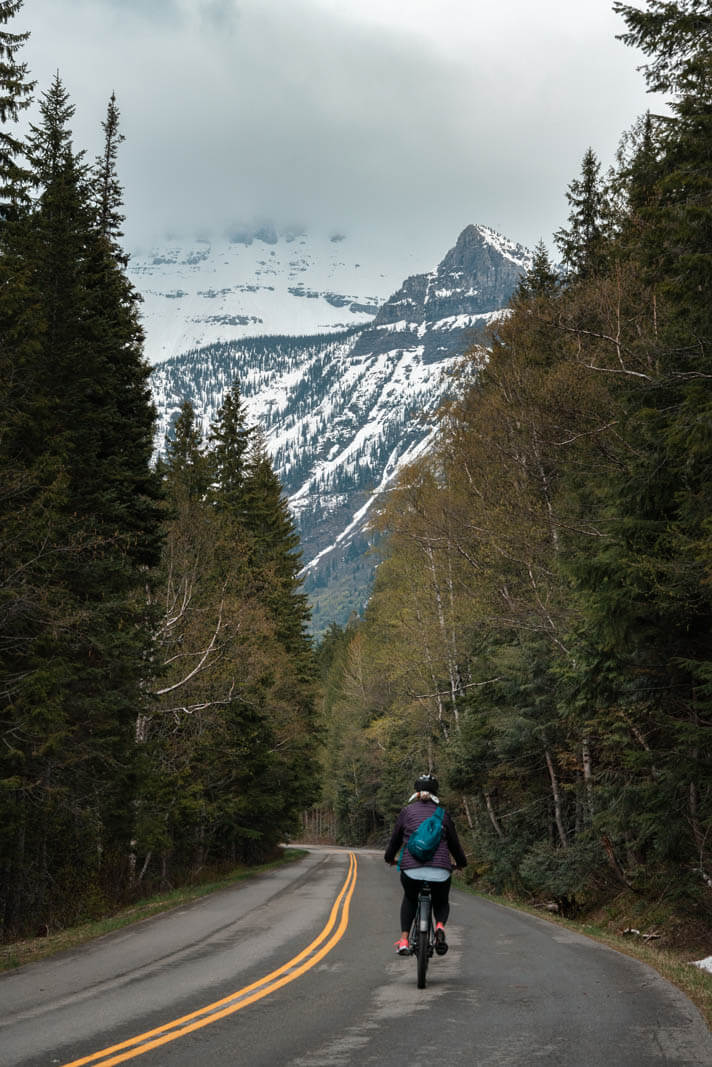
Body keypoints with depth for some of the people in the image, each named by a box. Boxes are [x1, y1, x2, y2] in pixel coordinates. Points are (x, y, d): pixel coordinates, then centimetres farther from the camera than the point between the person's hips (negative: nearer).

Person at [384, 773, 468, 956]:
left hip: (411, 868, 0)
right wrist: (461, 863, 38)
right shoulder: (443, 815, 13)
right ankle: (440, 927, -8)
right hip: (440, 871, 0)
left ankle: (403, 940, 14)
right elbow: (454, 843, 19)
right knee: (441, 902, 25)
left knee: (409, 899, 29)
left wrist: (390, 858, 36)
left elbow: (395, 839, 16)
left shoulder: (407, 812, 10)